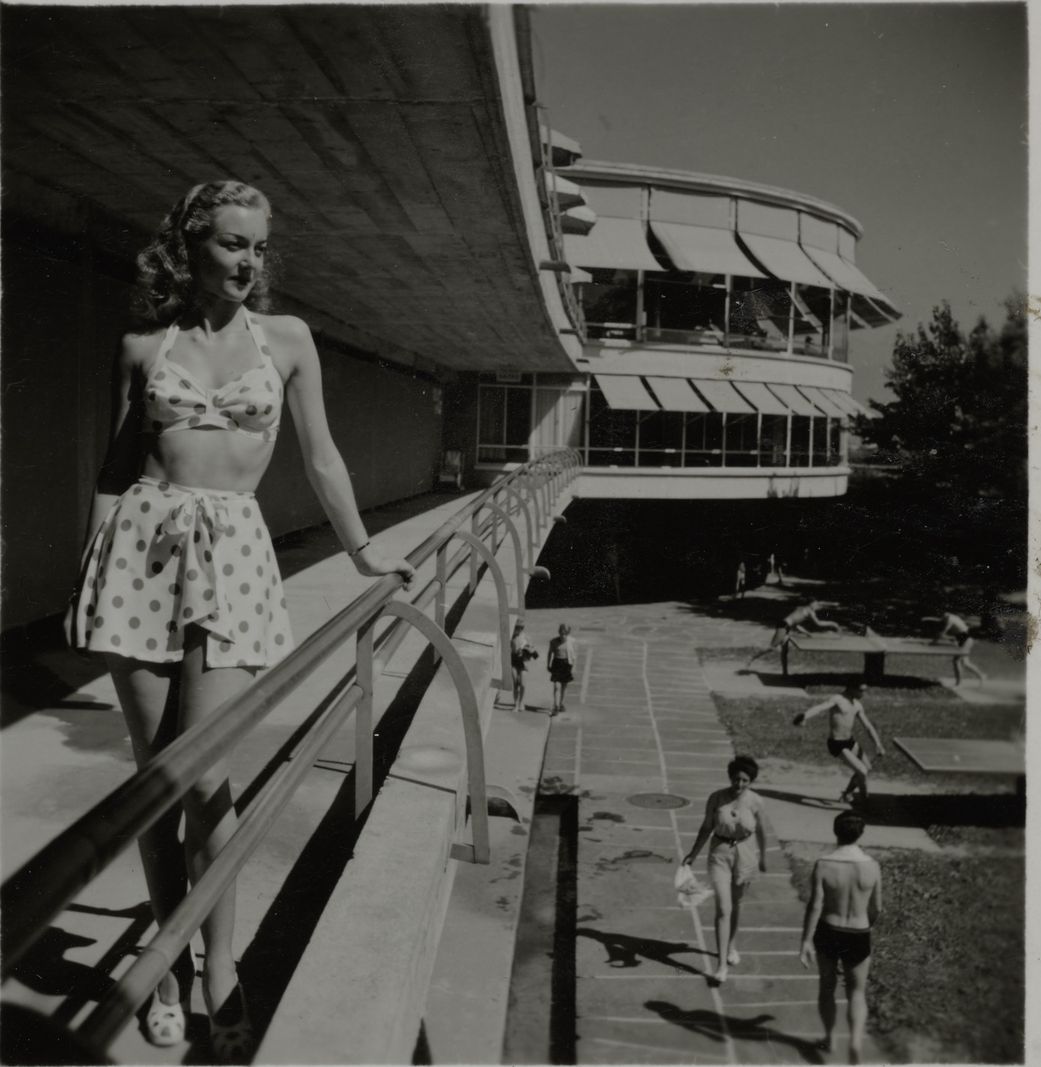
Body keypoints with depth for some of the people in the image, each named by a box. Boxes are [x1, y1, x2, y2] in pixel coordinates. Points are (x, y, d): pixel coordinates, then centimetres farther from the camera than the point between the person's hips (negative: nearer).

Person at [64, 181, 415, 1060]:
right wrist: (88, 576, 6)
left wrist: (362, 549, 18)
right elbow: (117, 466, 10)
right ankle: (171, 958, 22)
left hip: (233, 549, -1)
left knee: (207, 776, -8)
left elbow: (320, 454, 13)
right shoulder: (143, 346, 8)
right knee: (155, 772, 5)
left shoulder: (286, 338, 6)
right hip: (141, 544, 1)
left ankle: (219, 968, 9)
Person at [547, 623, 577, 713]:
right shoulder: (554, 641, -7)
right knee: (557, 686, -11)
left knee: (564, 685, 13)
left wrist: (573, 667, -1)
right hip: (557, 664, -2)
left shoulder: (571, 641, -5)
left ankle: (561, 704, 31)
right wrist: (548, 665, 7)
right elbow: (550, 653, 5)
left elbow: (573, 654, 2)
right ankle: (555, 707, -12)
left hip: (567, 664, 2)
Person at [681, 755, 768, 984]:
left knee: (735, 903, 20)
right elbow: (706, 827, -2)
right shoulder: (716, 798, -14)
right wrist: (693, 854, 2)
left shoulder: (755, 801, -14)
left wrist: (763, 856, 13)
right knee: (723, 908, -7)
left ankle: (732, 945, 46)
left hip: (745, 854, 1)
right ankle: (723, 965, -2)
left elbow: (760, 830, 2)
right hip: (720, 854, -1)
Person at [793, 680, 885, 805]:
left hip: (850, 741, 9)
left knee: (867, 766, 23)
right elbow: (819, 707, -41)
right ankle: (865, 802, 10)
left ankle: (847, 794, 42)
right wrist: (804, 716, -61)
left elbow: (868, 726, 10)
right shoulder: (837, 700, -21)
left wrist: (878, 744, -4)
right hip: (837, 745, -9)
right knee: (862, 772, -12)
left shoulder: (857, 705, 5)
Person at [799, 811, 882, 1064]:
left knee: (827, 984, 24)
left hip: (827, 934, 0)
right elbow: (876, 909, 0)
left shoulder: (823, 865, -16)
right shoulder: (871, 866, -11)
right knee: (857, 992, 16)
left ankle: (830, 1039, 36)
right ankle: (856, 1040, -7)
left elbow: (815, 906, -16)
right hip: (858, 938, 0)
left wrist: (806, 942, -10)